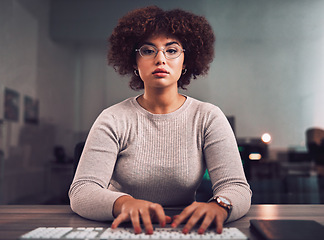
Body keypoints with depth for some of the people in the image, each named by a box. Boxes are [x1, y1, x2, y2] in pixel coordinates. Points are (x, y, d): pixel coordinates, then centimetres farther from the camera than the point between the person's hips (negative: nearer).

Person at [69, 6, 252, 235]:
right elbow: (81, 192, -12)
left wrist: (218, 206, -32)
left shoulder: (208, 118, -2)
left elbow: (238, 188, -9)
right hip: (126, 232, 0)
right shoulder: (113, 120, -4)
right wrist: (123, 203, -33)